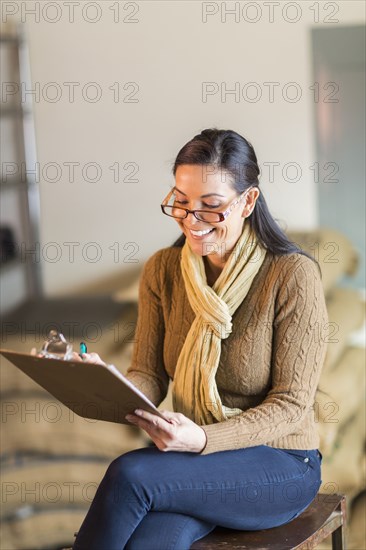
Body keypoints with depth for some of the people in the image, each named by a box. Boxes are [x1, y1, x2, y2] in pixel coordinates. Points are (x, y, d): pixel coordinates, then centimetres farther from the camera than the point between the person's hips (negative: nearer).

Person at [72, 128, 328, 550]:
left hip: (278, 466, -3)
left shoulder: (293, 274, -13)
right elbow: (149, 376, 2)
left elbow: (292, 404, -14)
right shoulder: (162, 270, 3)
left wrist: (203, 440, -29)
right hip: (191, 458, 3)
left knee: (129, 473, -29)